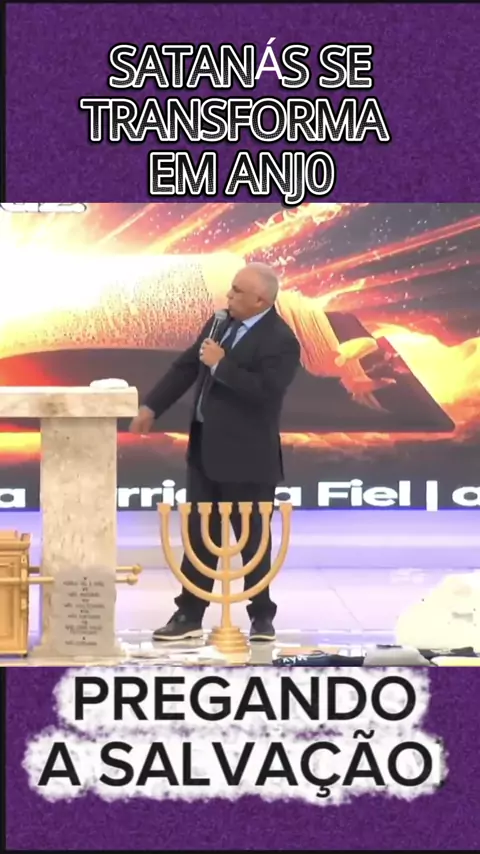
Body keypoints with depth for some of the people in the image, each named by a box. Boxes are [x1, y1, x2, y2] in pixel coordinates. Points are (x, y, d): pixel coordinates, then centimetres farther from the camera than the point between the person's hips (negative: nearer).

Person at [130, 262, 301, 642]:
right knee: (199, 535, 10)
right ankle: (189, 616, 15)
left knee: (253, 538, 3)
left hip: (246, 458, -8)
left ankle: (262, 616, 16)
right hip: (205, 449, 8)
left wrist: (220, 365, -23)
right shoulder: (221, 322, 8)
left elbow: (264, 390, -29)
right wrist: (152, 407, 15)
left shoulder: (281, 341, -17)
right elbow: (187, 365, 16)